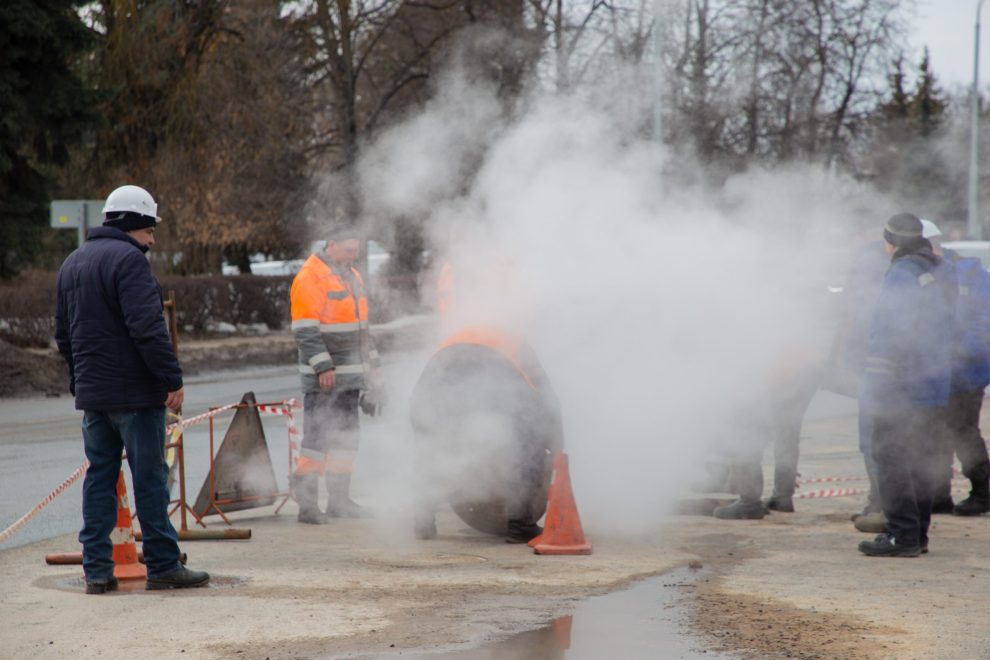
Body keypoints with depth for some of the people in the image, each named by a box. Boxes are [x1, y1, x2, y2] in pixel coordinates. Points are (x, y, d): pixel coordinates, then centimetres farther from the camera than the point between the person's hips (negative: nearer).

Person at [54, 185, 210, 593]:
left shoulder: (72, 263, 17)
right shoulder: (127, 259, -12)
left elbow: (63, 333, 22)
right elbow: (148, 327, -20)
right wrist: (172, 378, -17)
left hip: (91, 392, 8)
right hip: (134, 391, -8)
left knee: (99, 477, 9)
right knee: (150, 478, -2)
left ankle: (96, 568, 7)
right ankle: (163, 566, 2)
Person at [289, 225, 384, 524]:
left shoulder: (351, 276, 18)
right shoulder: (310, 278, -11)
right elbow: (305, 330, -16)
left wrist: (372, 363, 23)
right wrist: (322, 366, -22)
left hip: (350, 374, 9)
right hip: (322, 377, -9)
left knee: (347, 435, 12)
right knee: (317, 435, -10)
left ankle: (339, 499, 20)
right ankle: (307, 502, -8)